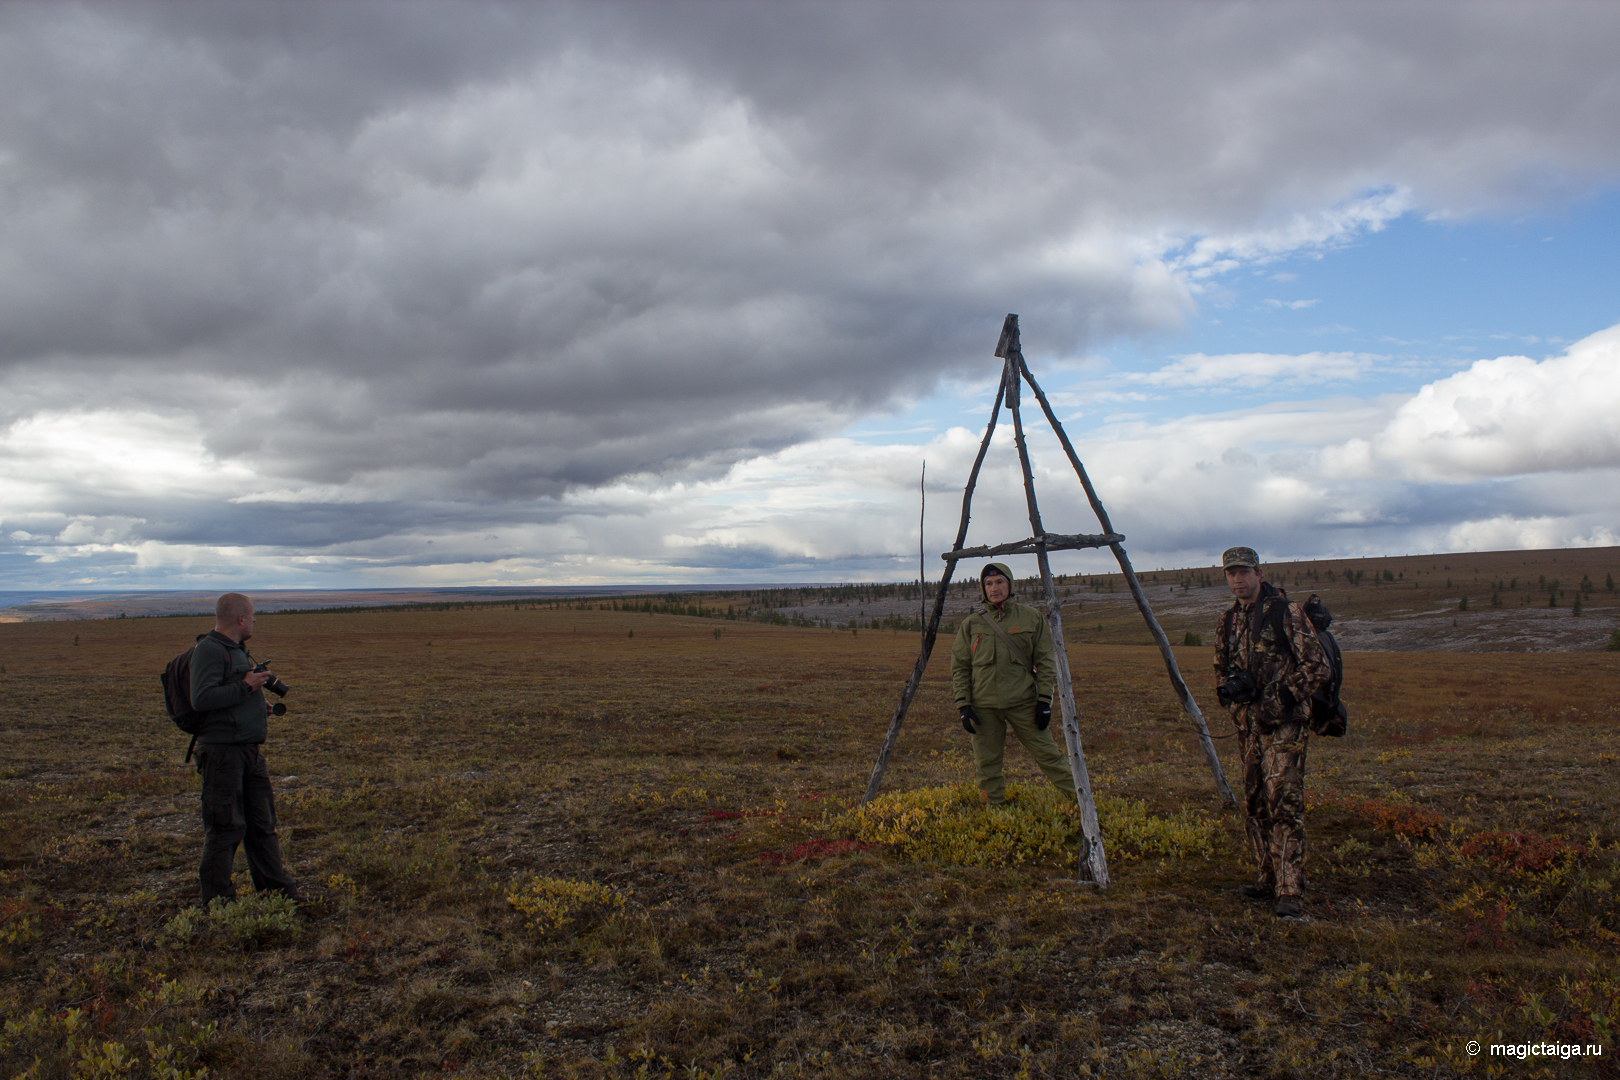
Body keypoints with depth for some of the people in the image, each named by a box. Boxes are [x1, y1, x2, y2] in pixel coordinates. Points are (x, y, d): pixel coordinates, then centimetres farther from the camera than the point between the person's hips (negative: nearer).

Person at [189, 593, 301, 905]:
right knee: (225, 826, -3)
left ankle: (276, 887, 22)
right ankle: (217, 897, 8)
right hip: (222, 750, -10)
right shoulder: (209, 650, -13)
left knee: (262, 823, 14)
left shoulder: (235, 649, 19)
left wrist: (258, 708, 16)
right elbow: (201, 698, -24)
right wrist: (246, 686, -20)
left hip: (250, 750, 10)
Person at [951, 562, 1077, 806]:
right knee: (987, 763, 5)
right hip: (984, 706, 1)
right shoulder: (970, 625, 6)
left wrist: (1044, 701, -3)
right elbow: (959, 667, 8)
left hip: (1023, 703, -1)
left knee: (1048, 754, 1)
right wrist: (963, 705, -1)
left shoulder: (1031, 618, 3)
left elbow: (1045, 662, 4)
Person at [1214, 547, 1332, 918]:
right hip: (1247, 724, 7)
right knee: (1255, 804, 11)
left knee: (1284, 801, -14)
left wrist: (1283, 695, -17)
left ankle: (1290, 892, -14)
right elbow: (1221, 671, 23)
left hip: (1284, 723, -7)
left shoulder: (1286, 612, -8)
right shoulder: (1228, 621, 13)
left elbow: (1319, 667, -9)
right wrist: (1229, 687, 0)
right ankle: (1269, 879, 23)